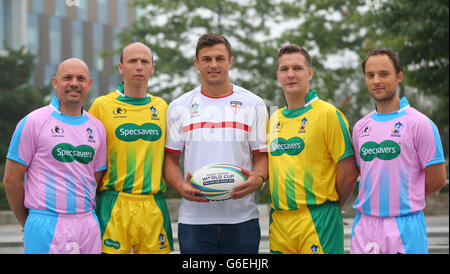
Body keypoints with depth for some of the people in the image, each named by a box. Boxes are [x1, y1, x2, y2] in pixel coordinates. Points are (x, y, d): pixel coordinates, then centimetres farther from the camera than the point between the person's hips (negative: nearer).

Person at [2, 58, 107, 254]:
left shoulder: (97, 128, 12)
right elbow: (11, 180, -1)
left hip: (88, 225, 5)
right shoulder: (32, 123, -3)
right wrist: (28, 225, 6)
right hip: (46, 226, -5)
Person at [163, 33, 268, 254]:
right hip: (194, 218, 0)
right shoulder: (179, 107, 9)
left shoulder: (253, 104, 8)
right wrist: (181, 186, -10)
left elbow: (262, 155, 8)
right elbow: (170, 159, 10)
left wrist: (258, 179, -14)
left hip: (242, 217, 0)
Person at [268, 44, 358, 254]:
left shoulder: (328, 114, -6)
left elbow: (349, 172, -7)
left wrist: (331, 207, 3)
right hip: (278, 223, 6)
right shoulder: (274, 119, 14)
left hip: (317, 223, -6)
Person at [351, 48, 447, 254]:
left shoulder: (419, 123, -4)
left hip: (405, 227, -5)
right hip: (364, 226, 5)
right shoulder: (360, 127, 13)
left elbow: (437, 179, -3)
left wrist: (403, 200, 5)